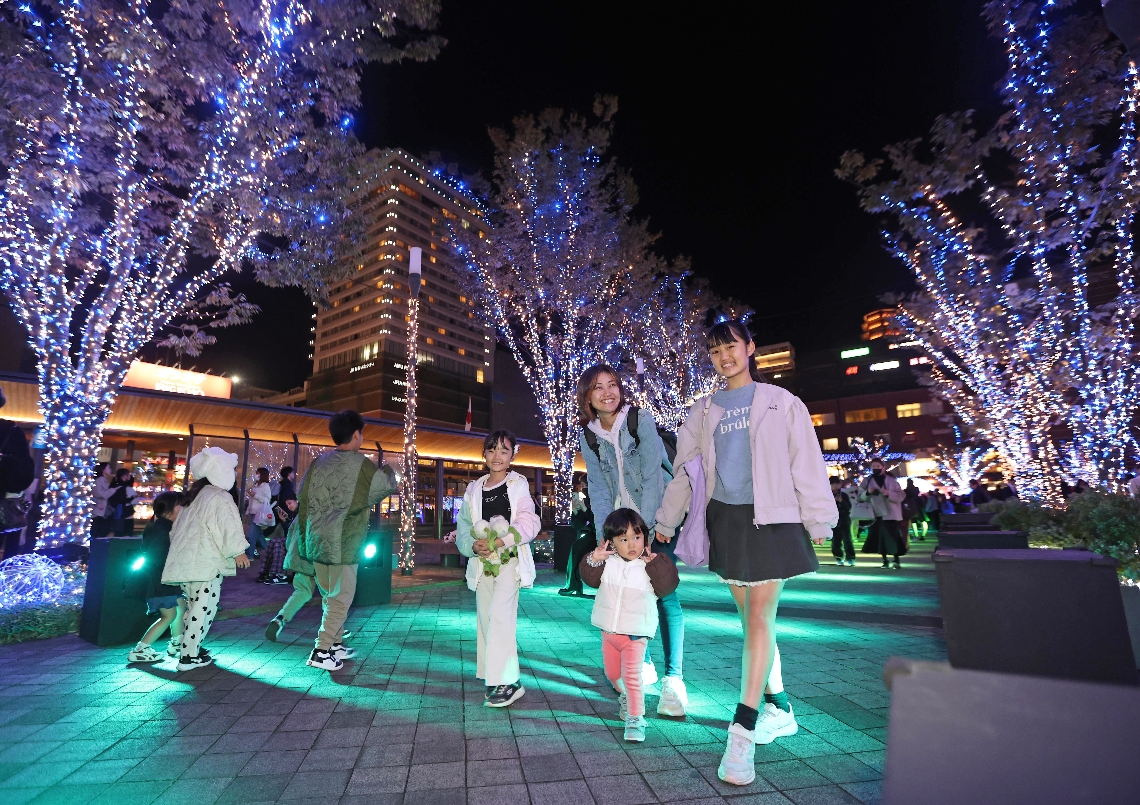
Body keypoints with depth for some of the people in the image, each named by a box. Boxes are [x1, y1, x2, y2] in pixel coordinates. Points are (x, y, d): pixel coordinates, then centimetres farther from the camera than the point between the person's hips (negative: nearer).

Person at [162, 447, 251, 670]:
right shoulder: (220, 498, -13)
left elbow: (177, 528, 25)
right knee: (203, 607, -2)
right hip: (206, 564, -10)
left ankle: (190, 647, 27)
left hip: (186, 561, 10)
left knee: (195, 605, 20)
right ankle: (189, 656, 2)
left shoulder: (195, 496, 17)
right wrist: (238, 552, -8)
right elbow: (229, 529, -18)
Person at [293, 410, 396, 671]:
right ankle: (321, 652, 5)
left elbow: (303, 503, 7)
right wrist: (388, 469, 23)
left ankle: (335, 644, 29)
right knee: (341, 598, 5)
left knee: (329, 596, 18)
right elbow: (388, 485, 2)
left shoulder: (318, 463, 3)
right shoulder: (361, 465, -13)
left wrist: (305, 542, 16)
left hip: (316, 543, 7)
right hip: (342, 544, -6)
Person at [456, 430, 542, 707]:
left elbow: (529, 523, -11)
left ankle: (507, 681, -5)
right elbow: (463, 526, 9)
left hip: (509, 559, -5)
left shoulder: (518, 484, -2)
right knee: (485, 619, 9)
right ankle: (493, 678, 23)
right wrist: (473, 546, -12)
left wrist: (498, 542, -21)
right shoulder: (474, 489, 10)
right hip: (482, 561, 5)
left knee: (500, 614, -15)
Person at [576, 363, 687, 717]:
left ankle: (673, 678, 0)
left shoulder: (641, 419, -14)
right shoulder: (587, 436, -1)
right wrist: (604, 535, -12)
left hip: (657, 516, -4)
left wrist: (645, 529, -22)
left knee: (663, 592, -9)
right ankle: (642, 665, 24)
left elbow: (652, 476, -18)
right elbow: (598, 489, -3)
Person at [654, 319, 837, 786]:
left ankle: (743, 732, -5)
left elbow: (806, 463, 1)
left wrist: (817, 520, -2)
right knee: (752, 616, 11)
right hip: (725, 519, 4)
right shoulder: (703, 412, 11)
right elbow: (684, 469, 14)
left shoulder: (780, 402, 2)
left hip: (770, 518, -3)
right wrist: (666, 521, 14)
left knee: (760, 615, -9)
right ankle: (779, 708, 29)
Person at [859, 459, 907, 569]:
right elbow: (861, 496, 4)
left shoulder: (891, 480, 1)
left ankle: (896, 561, 2)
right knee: (879, 537, 5)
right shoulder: (867, 481, 6)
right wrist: (867, 492, -16)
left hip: (890, 513, -2)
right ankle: (885, 560, 17)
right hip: (876, 514, 2)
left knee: (893, 536, -8)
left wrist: (888, 494, -20)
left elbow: (901, 495, -5)